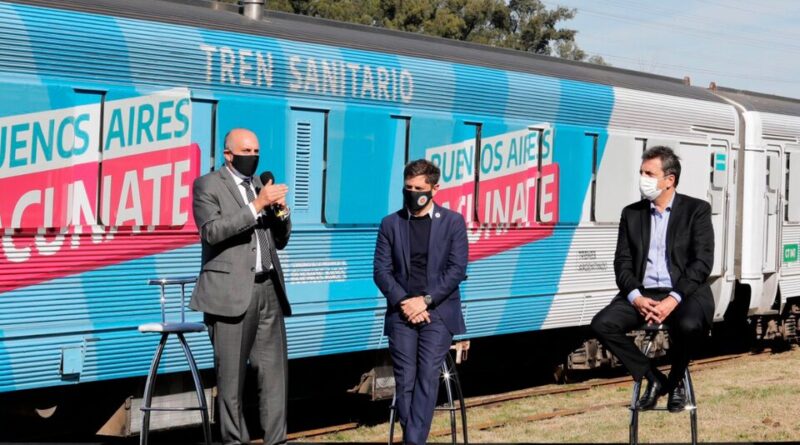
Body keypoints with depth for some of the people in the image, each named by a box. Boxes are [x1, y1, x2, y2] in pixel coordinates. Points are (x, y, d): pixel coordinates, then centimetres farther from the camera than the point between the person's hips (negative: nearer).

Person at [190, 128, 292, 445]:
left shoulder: (262, 185, 19)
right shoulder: (208, 185, 1)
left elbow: (280, 241, 20)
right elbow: (212, 231, -15)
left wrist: (281, 210, 0)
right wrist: (256, 206, -19)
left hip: (268, 288, 6)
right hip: (231, 291, -5)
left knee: (275, 371, 2)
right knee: (231, 374, 1)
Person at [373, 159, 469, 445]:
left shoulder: (453, 222, 4)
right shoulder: (390, 224, 9)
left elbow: (457, 269, -3)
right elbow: (382, 270, 3)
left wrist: (425, 301, -11)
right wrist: (404, 302, -11)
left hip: (438, 311, -2)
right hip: (402, 312, 2)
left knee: (427, 376, -13)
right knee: (405, 380, -4)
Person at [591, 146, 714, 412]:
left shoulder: (697, 210, 3)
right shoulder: (632, 214, 14)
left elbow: (703, 262, -6)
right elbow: (622, 262, 8)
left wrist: (673, 299, -19)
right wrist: (635, 297, -12)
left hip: (684, 293, -4)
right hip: (642, 293, 4)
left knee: (689, 325, -37)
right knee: (602, 324, -22)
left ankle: (675, 381, -4)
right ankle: (653, 379, -4)